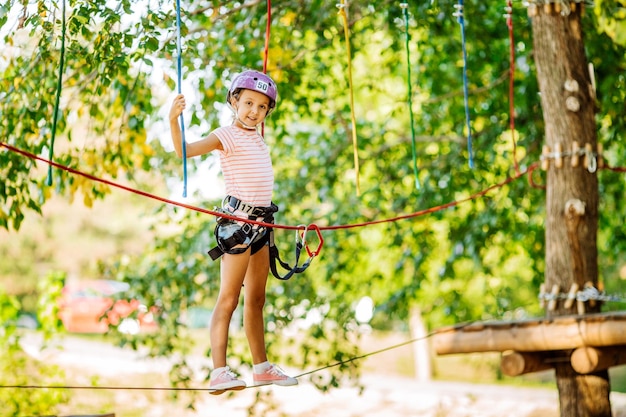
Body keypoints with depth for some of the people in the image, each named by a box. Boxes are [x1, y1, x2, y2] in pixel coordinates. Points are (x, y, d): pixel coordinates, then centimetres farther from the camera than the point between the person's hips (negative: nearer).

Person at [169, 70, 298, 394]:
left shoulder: (257, 137, 14)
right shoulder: (227, 136, -9)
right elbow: (185, 150, -23)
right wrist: (173, 120, -39)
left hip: (260, 222, 8)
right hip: (237, 220, -8)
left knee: (256, 300, 15)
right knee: (228, 298, -11)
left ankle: (261, 367, 25)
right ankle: (219, 373, -14)